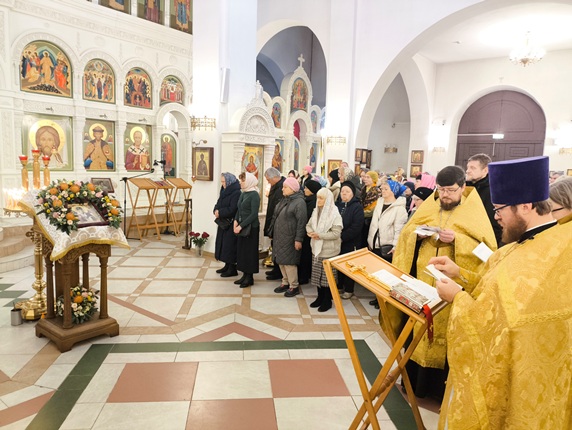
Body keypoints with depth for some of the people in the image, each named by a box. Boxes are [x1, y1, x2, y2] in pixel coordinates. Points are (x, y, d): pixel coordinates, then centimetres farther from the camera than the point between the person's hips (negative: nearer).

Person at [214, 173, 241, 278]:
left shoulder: (236, 193, -17)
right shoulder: (224, 191, 11)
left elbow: (232, 209, -23)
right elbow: (218, 204, 14)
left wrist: (220, 213, -15)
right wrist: (216, 211, -6)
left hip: (231, 224, -9)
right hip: (223, 223, 9)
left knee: (230, 245, -3)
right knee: (223, 244, 14)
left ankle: (232, 269, 7)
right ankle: (227, 266, 26)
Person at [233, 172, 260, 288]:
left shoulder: (254, 195, -13)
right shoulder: (243, 193, 9)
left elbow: (254, 214, -18)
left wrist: (241, 226, -19)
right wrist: (236, 221, -1)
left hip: (251, 227, -7)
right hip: (241, 227, 8)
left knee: (249, 251, 1)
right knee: (241, 250, 11)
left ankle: (250, 277, 12)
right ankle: (245, 274, 22)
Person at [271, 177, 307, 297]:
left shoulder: (299, 202, -16)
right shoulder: (284, 200, 12)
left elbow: (301, 222, -19)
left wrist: (299, 239, -22)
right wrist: (274, 234, 19)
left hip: (290, 238, -9)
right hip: (279, 236, 9)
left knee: (289, 261, -4)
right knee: (281, 260, 14)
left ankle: (294, 286, 8)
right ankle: (285, 283, 28)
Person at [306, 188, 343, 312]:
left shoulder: (335, 214, -15)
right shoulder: (316, 211, 6)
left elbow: (336, 233, -19)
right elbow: (309, 225, 11)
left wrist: (319, 235, -24)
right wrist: (311, 232, -12)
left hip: (329, 251, -6)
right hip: (316, 249, 6)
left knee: (327, 276, 3)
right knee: (317, 274, 14)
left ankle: (327, 301, 17)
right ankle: (320, 297, 30)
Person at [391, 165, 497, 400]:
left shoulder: (474, 211, -4)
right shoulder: (429, 205, 8)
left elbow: (487, 247, -10)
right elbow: (406, 231, 12)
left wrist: (456, 238, -23)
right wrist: (417, 233, -10)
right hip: (422, 279, 4)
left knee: (447, 332, 2)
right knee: (419, 326, 10)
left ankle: (441, 385, 19)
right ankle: (416, 377, 26)